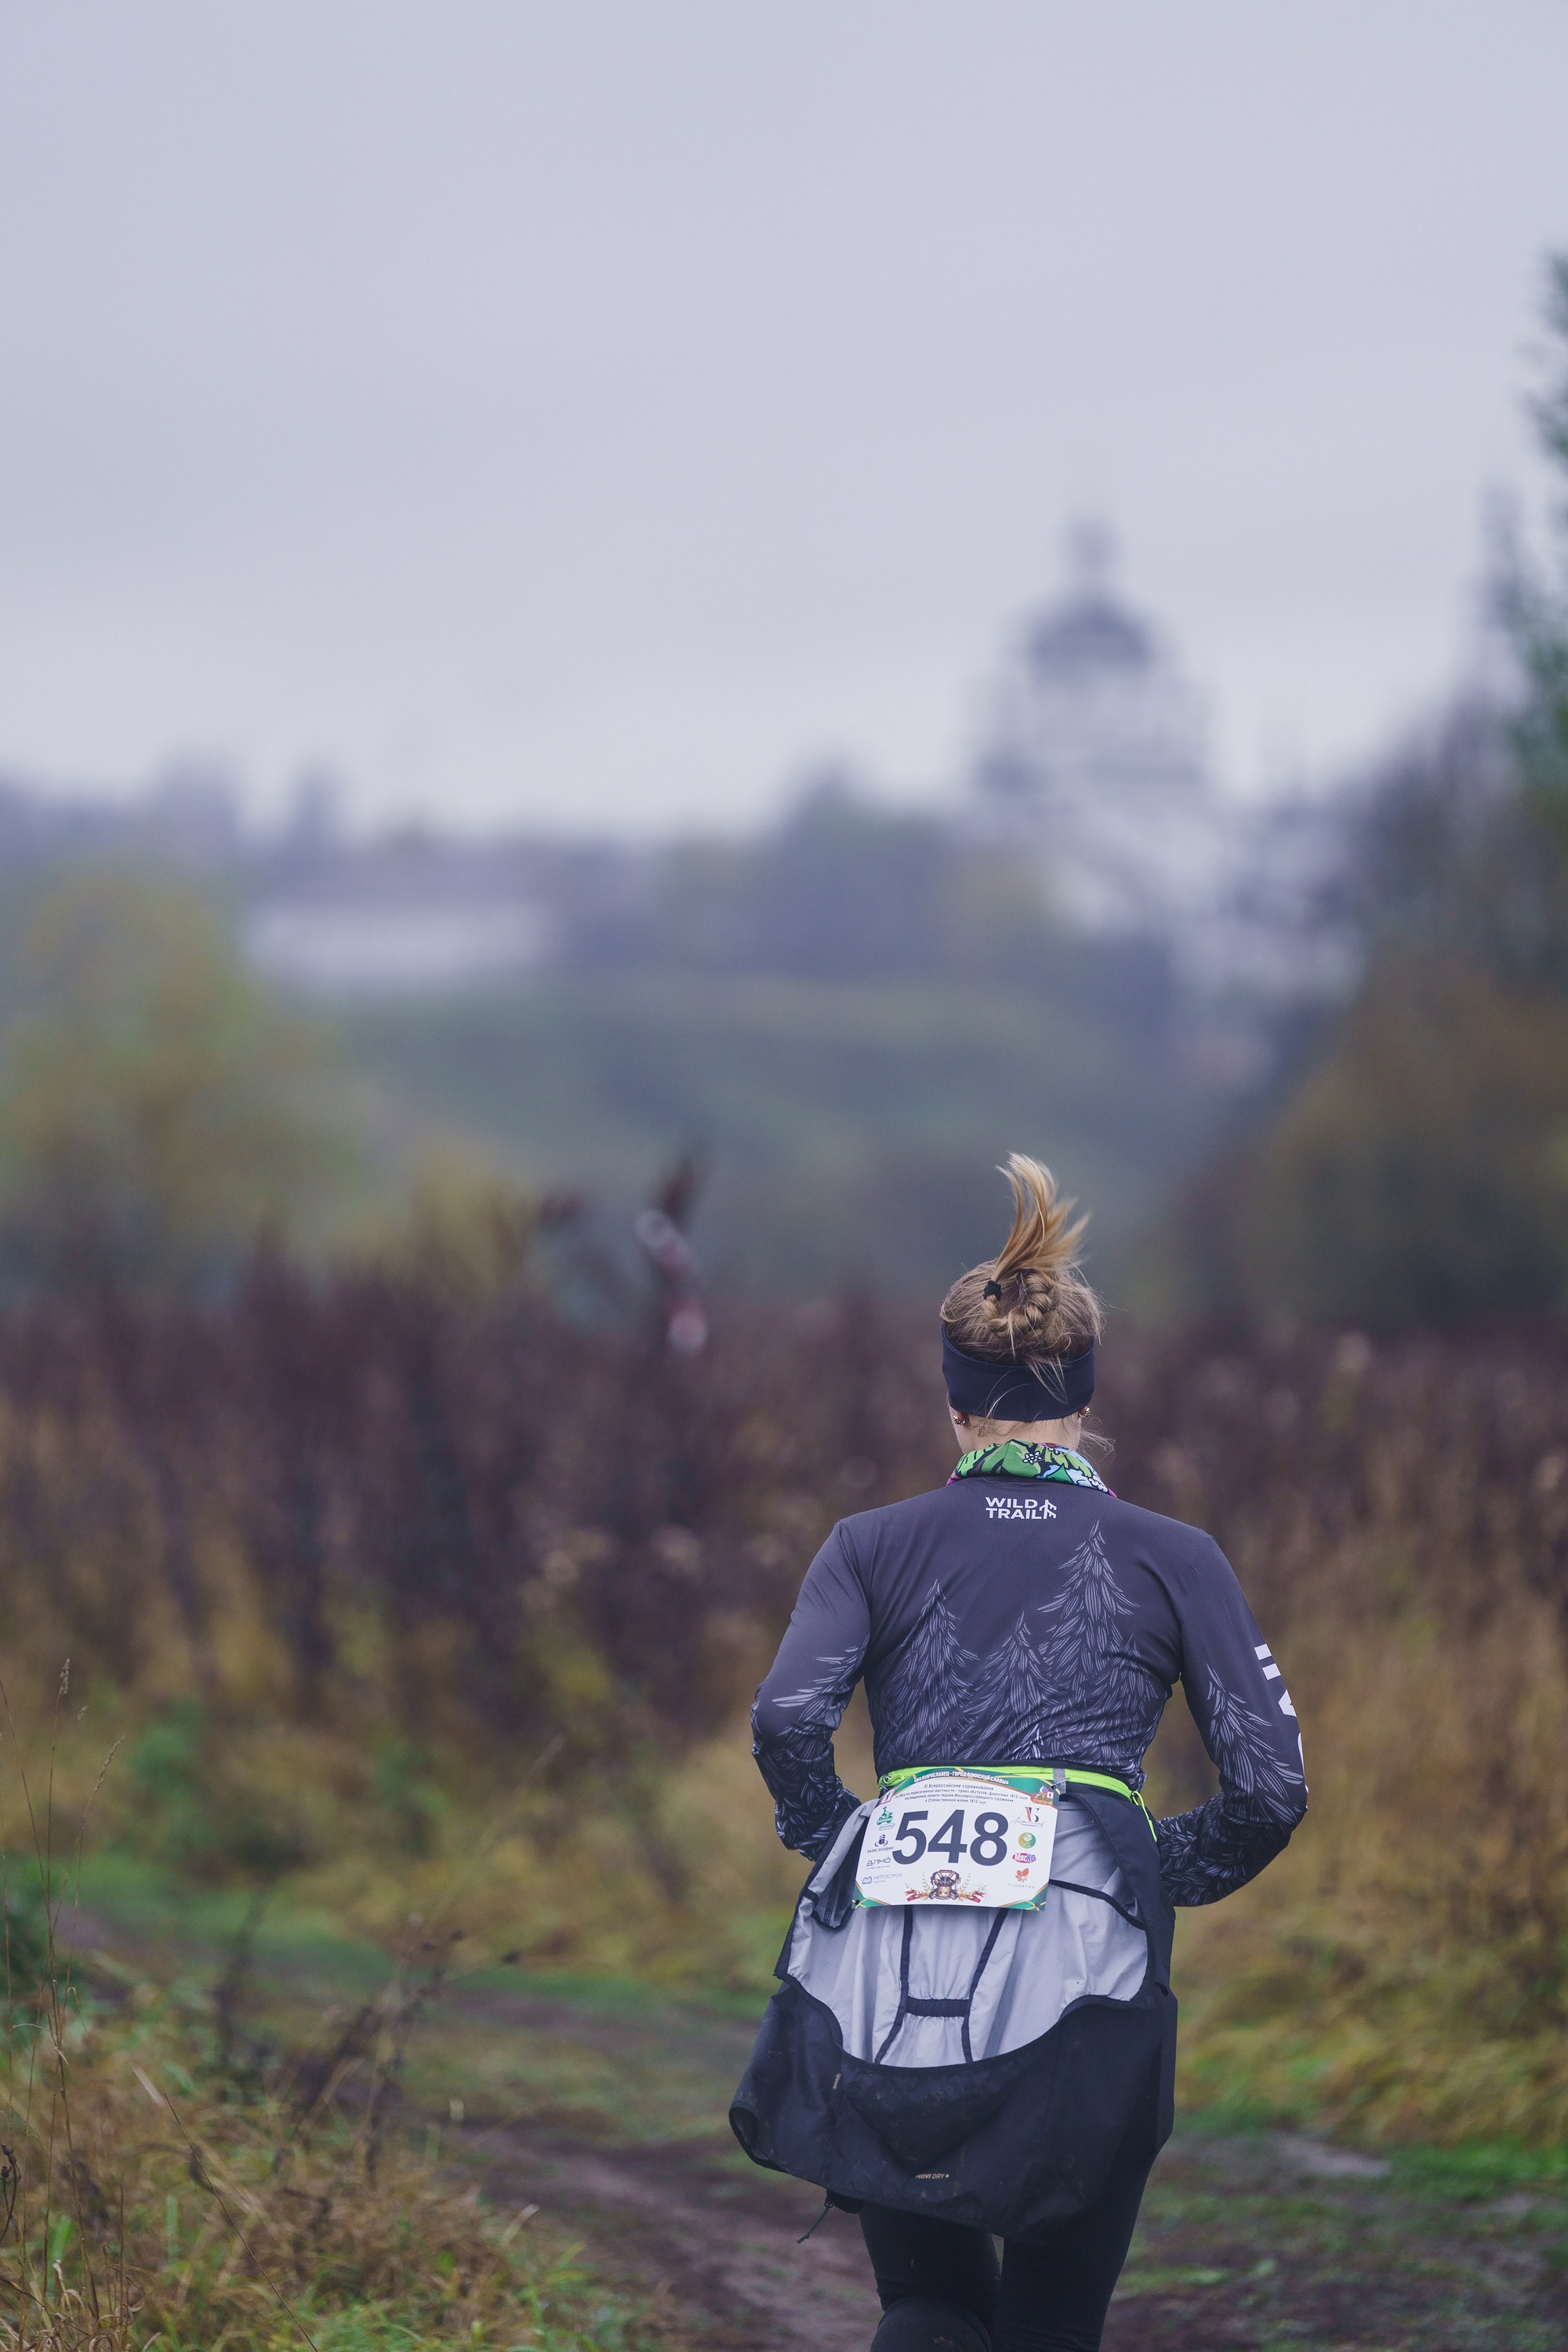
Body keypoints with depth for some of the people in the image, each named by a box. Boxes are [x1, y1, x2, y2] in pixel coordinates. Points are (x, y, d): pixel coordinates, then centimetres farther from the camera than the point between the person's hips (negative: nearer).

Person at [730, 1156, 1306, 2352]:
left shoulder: (876, 1546, 11)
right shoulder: (1173, 1558, 10)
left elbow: (788, 1717, -6)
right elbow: (1270, 1786, 3)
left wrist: (840, 1847, 10)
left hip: (887, 1983, 1)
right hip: (1082, 1978, -1)